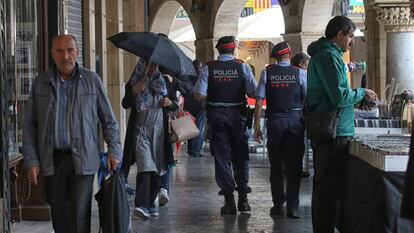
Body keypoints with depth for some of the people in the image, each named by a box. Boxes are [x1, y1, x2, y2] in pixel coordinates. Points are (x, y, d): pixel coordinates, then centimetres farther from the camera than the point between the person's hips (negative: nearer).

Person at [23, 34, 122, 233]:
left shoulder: (92, 80, 3)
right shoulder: (41, 83, 5)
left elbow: (109, 120, 8)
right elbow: (30, 126, 6)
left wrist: (114, 151, -1)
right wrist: (31, 161, 0)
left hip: (83, 159, -2)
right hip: (52, 160, 2)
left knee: (79, 216, -5)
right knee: (59, 215, 8)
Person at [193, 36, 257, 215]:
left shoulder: (208, 68, -3)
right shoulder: (242, 66, -3)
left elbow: (199, 95, -9)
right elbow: (253, 92, -6)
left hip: (216, 114, 0)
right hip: (237, 114, 0)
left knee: (221, 155, 5)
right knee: (240, 155, 13)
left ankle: (229, 201, 5)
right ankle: (243, 198, 17)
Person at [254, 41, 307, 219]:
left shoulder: (267, 72, -1)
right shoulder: (300, 73, -2)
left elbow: (259, 101, -3)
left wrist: (257, 126, 2)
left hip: (274, 121, 1)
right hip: (296, 120, -1)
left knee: (276, 164, 12)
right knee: (294, 164, 4)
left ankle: (278, 205, 18)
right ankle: (292, 207, 4)